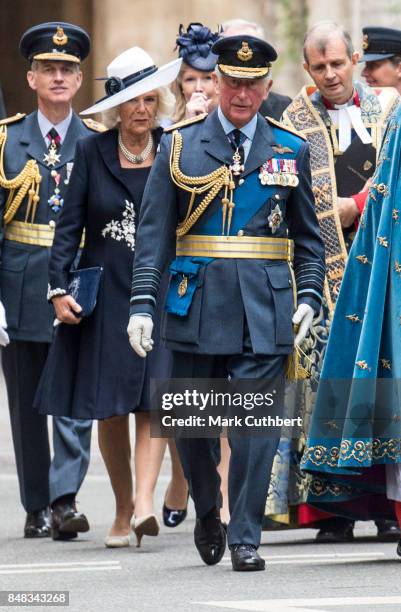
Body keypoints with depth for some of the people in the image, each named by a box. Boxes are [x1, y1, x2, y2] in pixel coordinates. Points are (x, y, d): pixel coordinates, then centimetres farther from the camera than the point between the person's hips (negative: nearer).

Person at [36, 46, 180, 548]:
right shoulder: (91, 152, 2)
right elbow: (69, 224, 2)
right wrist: (59, 287, -7)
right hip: (104, 293, 1)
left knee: (153, 397, -16)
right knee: (109, 408, 4)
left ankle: (143, 499, -23)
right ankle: (123, 510, 15)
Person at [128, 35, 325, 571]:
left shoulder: (290, 151, 8)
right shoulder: (180, 145, 5)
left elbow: (309, 236, 13)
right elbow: (153, 231, 1)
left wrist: (309, 296, 0)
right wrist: (143, 303, -7)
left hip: (264, 309, 0)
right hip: (195, 305, 0)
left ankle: (245, 539, -1)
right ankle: (208, 516, 32)